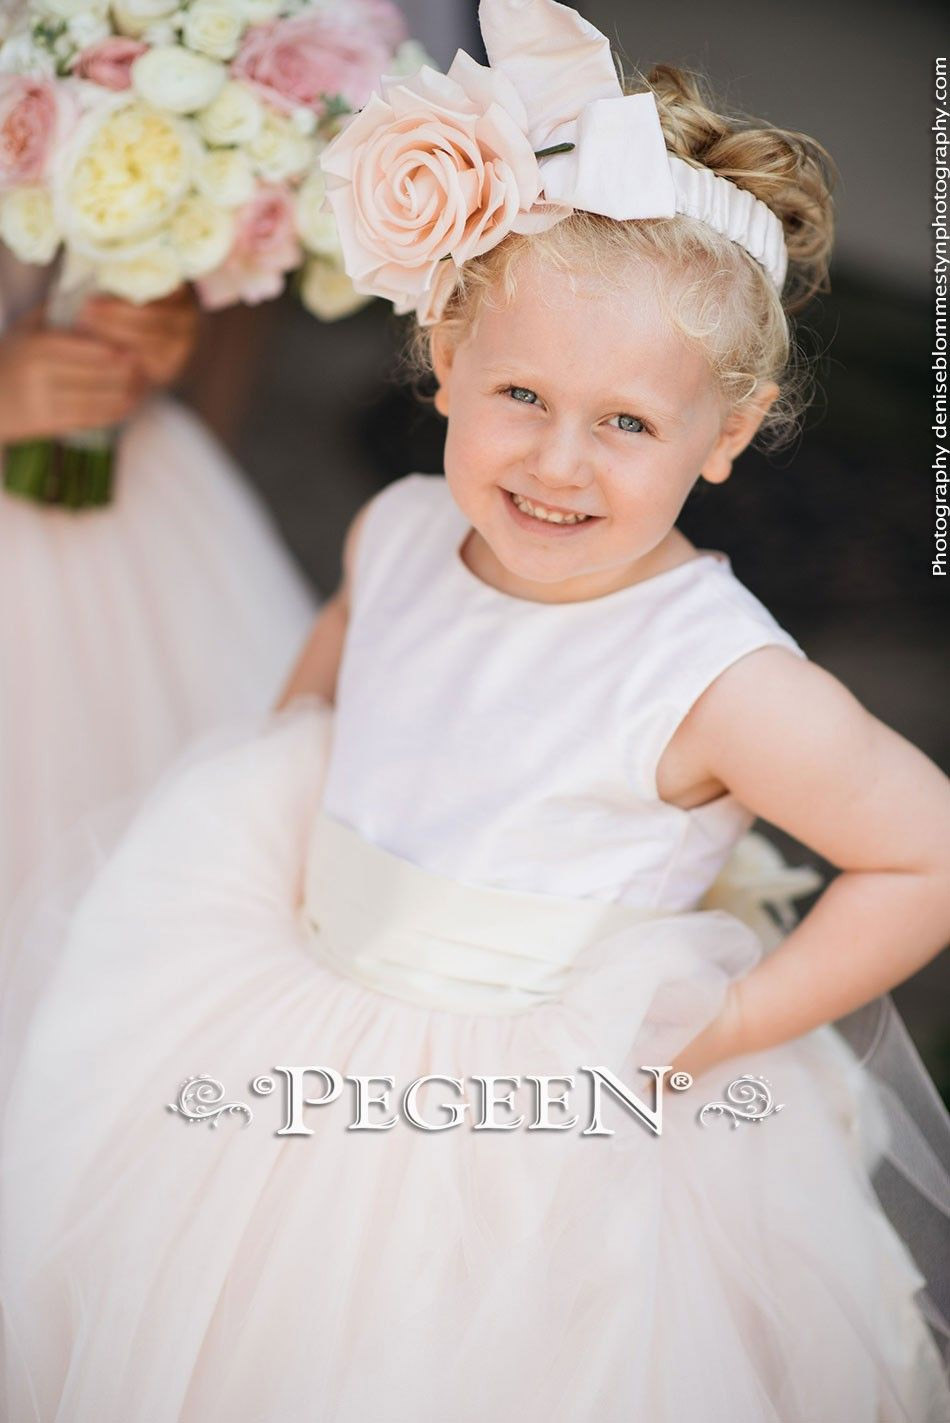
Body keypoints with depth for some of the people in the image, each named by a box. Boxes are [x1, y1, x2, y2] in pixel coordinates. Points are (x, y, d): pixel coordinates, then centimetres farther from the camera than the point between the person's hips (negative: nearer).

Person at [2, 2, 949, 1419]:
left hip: (540, 1133, -5)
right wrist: (278, 804, 5)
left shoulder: (721, 680, -26)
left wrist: (732, 1026, -17)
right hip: (305, 1076, 6)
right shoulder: (399, 532, -7)